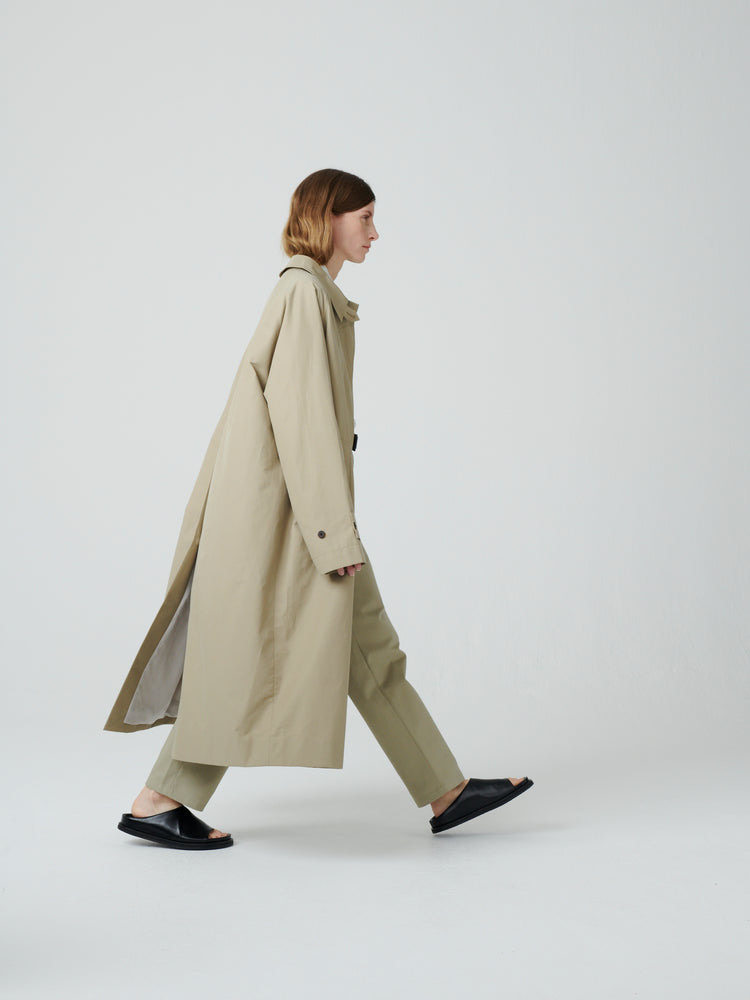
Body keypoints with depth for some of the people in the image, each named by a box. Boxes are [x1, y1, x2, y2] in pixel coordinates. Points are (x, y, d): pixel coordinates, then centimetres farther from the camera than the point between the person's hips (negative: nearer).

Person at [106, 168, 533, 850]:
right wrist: (336, 533, -22)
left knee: (368, 649, 10)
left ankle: (446, 793, 15)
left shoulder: (316, 292, 17)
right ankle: (158, 802, 7)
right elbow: (300, 412, -21)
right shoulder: (305, 291, -14)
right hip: (284, 505, -10)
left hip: (296, 503, 10)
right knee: (252, 656, -3)